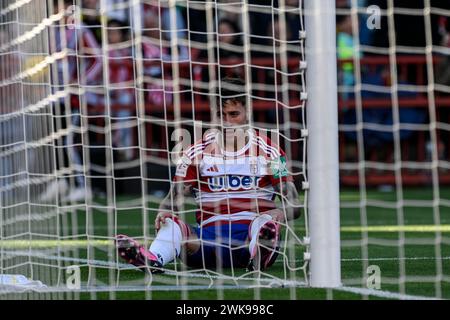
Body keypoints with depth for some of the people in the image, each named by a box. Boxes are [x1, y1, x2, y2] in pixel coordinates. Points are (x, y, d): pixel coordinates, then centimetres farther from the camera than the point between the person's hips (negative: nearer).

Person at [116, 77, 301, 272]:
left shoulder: (267, 151, 9)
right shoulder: (198, 153, 13)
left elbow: (293, 205, 3)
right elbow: (174, 198, 8)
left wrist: (278, 214, -24)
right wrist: (164, 212, -19)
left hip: (251, 235, -2)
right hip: (209, 234, 2)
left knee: (264, 222, -36)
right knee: (171, 224, -27)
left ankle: (259, 257, -71)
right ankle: (153, 260, -60)